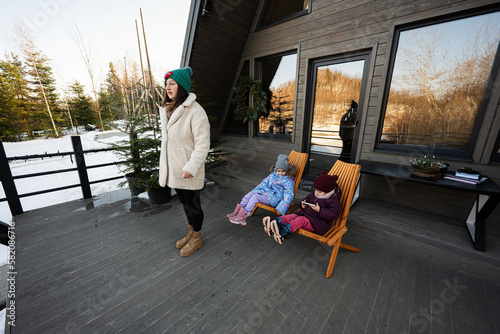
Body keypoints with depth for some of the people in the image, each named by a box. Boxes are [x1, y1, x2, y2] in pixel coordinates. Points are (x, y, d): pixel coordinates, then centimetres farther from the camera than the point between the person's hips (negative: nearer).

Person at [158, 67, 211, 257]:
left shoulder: (195, 111, -17)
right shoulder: (166, 110, 11)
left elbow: (203, 144, -20)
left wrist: (191, 168, -23)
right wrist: (165, 166, 18)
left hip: (188, 170, -8)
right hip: (173, 168, 8)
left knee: (193, 204, 8)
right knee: (184, 203, 21)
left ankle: (197, 238, 31)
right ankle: (191, 232, 43)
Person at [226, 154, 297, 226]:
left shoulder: (288, 181, -12)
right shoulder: (273, 175, 10)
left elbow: (289, 196, -17)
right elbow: (264, 183, 19)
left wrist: (281, 209, -24)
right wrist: (254, 191, 16)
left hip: (274, 199, -7)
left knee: (255, 197, -25)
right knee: (251, 194, -12)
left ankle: (242, 217, -25)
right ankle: (236, 212, -14)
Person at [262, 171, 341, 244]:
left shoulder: (333, 201, -9)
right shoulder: (313, 194, 13)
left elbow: (333, 214, -20)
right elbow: (307, 199, 27)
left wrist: (319, 210, -27)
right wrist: (303, 204, 4)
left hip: (318, 223, -7)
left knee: (302, 220, -32)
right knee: (293, 216, -20)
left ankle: (283, 231, -53)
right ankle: (274, 223, -38)